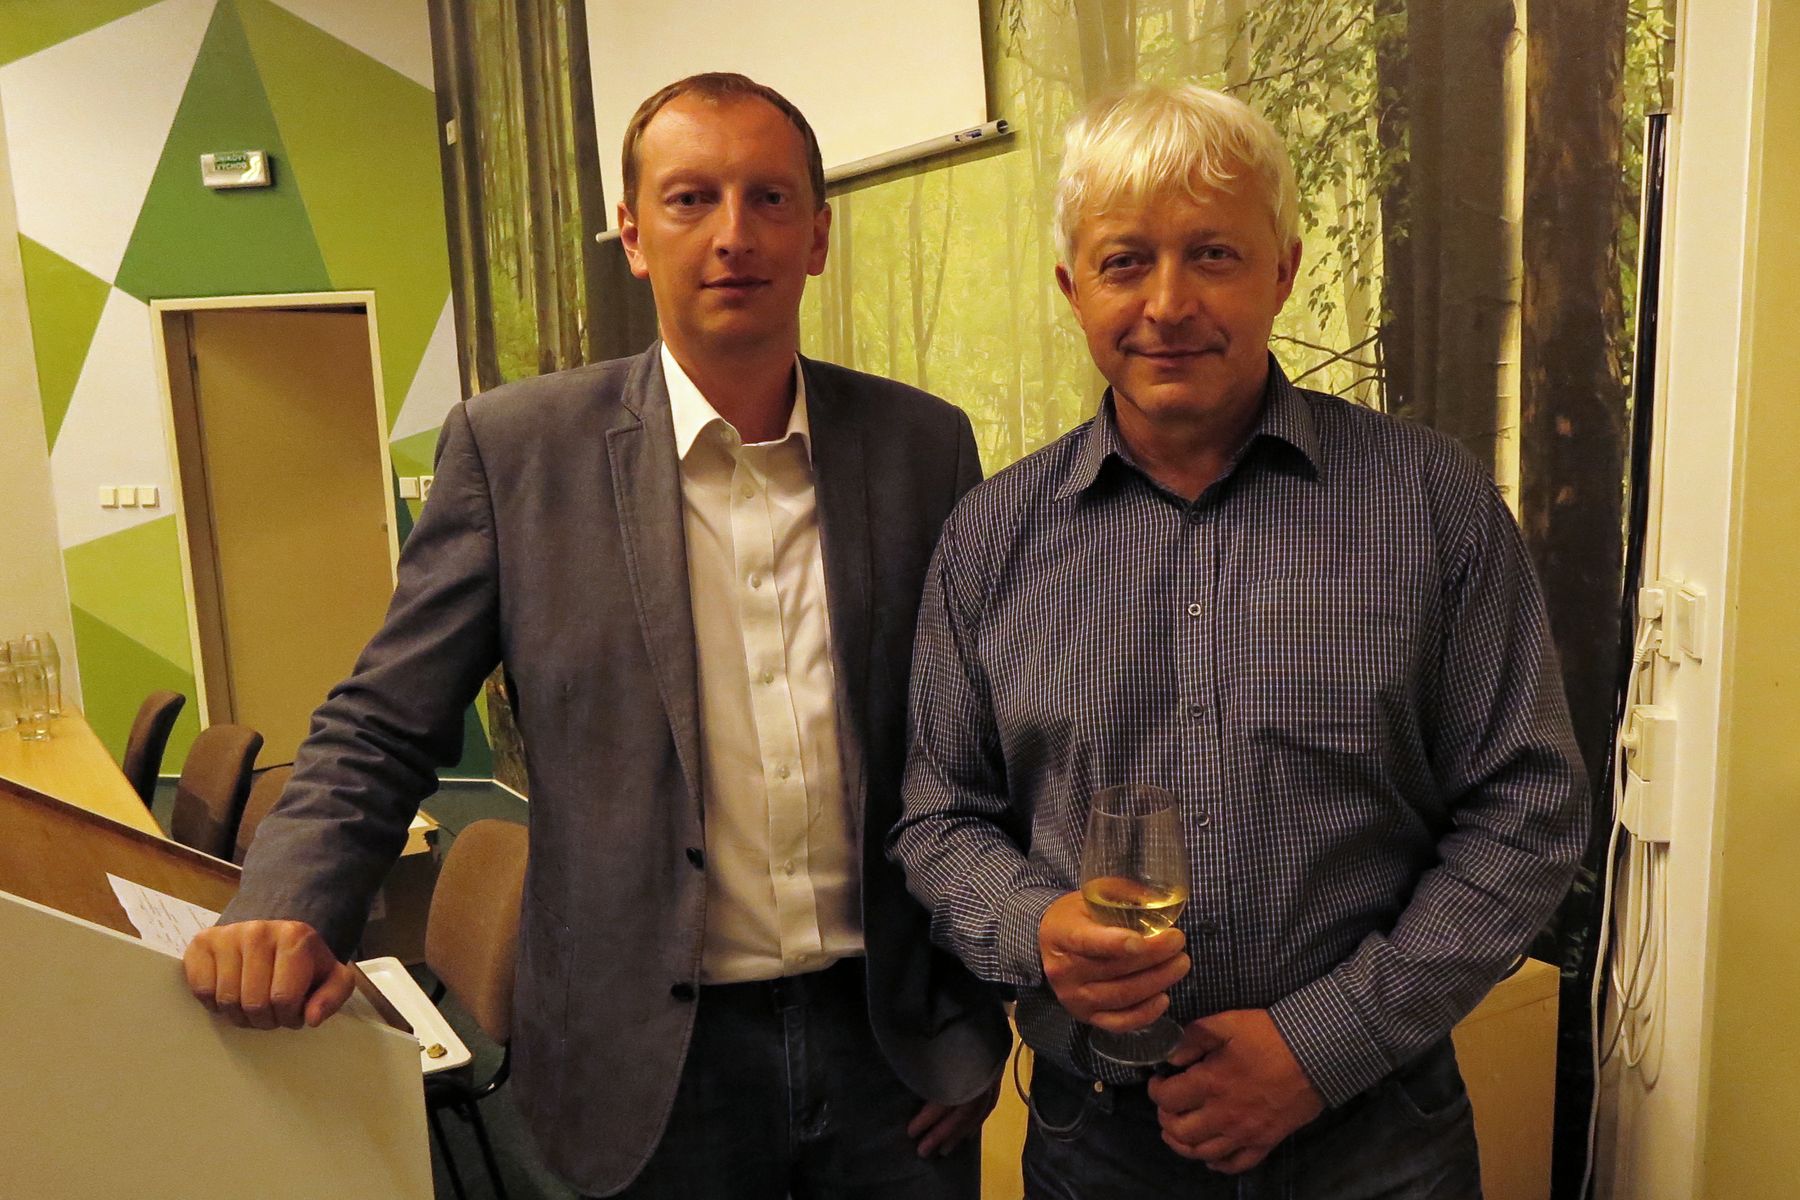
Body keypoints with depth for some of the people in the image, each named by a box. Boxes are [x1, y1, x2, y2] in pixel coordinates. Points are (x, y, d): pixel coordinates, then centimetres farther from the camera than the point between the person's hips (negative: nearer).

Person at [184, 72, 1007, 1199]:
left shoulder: (926, 444, -2)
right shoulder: (516, 448, -7)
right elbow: (382, 733, -3)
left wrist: (979, 1020, 5)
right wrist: (287, 914, -20)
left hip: (896, 1045, 2)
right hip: (660, 1062, -1)